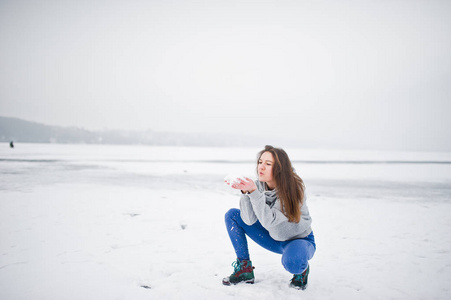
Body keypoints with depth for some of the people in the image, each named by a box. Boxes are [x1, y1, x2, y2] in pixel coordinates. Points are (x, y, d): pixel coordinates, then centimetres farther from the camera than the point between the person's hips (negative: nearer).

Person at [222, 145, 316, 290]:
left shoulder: (292, 189, -27)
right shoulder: (259, 185, -12)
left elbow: (269, 221, -34)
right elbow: (249, 220, -18)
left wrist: (253, 192, -39)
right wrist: (245, 192, -31)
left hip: (299, 240, -6)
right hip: (274, 238, 6)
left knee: (291, 262, -41)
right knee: (232, 215, -6)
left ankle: (302, 269, 0)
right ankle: (244, 269, 1)